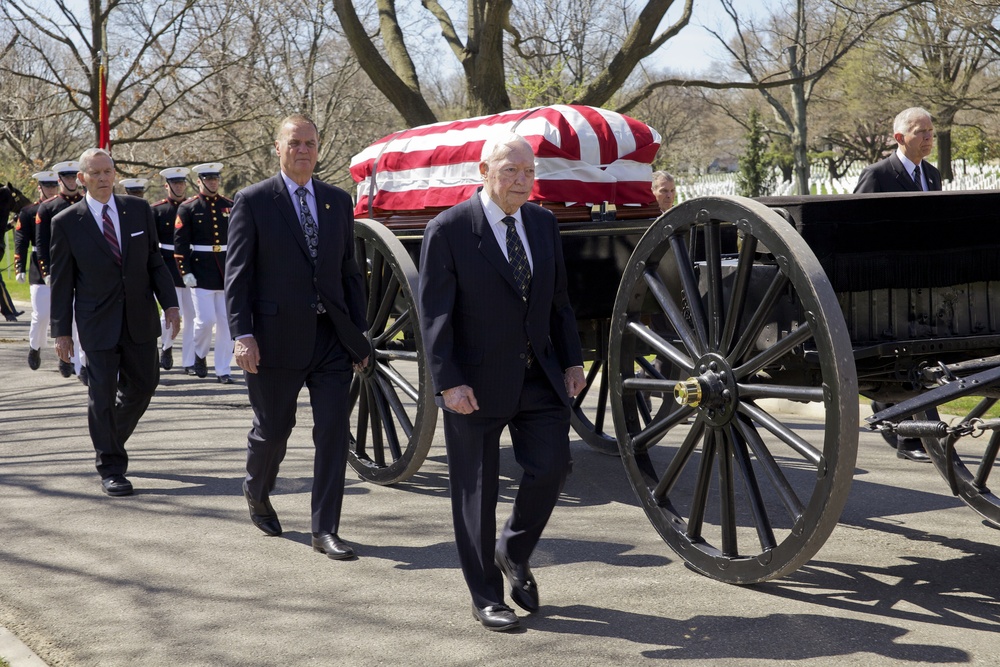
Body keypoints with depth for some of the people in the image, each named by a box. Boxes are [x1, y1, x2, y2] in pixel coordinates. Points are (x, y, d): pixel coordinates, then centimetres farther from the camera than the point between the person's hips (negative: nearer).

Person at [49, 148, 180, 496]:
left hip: (139, 317, 3)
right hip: (98, 323, -3)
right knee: (103, 393, 0)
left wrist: (170, 303, -2)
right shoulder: (66, 223, -4)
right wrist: (62, 331, -2)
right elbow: (61, 281, -1)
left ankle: (111, 438, 37)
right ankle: (111, 468, 11)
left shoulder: (139, 210, 4)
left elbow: (155, 261, 7)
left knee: (142, 386, 10)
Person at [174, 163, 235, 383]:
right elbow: (180, 243, -5)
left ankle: (224, 370, 10)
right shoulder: (188, 208, -1)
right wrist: (185, 272, -11)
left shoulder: (230, 206, 9)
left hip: (227, 271, 3)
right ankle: (200, 354, 23)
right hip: (201, 272, -3)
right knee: (205, 320, -6)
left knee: (226, 322, 2)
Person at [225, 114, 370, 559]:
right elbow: (237, 273, -5)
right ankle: (257, 491, 41)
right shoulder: (253, 201, -1)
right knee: (273, 429, 10)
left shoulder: (338, 201, 11)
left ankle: (325, 530, 5)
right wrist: (242, 334, -14)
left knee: (334, 433, -2)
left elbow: (349, 270, 13)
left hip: (331, 336, 3)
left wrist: (359, 332, 10)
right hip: (277, 337, -3)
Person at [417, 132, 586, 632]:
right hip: (476, 384, -5)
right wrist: (448, 383, -18)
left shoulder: (543, 224, 6)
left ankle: (513, 553, 27)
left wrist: (572, 361, 9)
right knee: (476, 492, 5)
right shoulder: (447, 230, -11)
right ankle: (486, 597, 20)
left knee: (551, 467, -2)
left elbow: (558, 300, 13)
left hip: (538, 377, 5)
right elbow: (434, 314, -13)